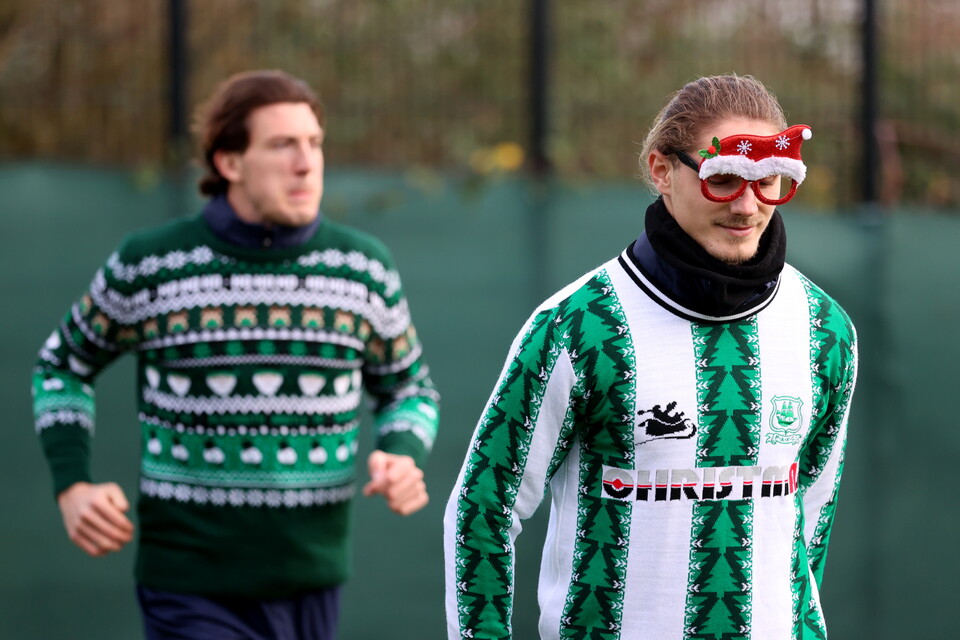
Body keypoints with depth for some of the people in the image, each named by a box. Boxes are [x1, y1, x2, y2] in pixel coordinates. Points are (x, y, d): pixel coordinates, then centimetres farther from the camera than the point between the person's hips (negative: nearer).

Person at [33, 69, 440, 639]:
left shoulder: (363, 267, -2)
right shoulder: (151, 265, -8)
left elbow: (409, 393, 13)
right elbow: (65, 364, 9)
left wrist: (405, 464, -10)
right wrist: (73, 491, -6)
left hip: (310, 587, 4)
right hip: (194, 592, -4)